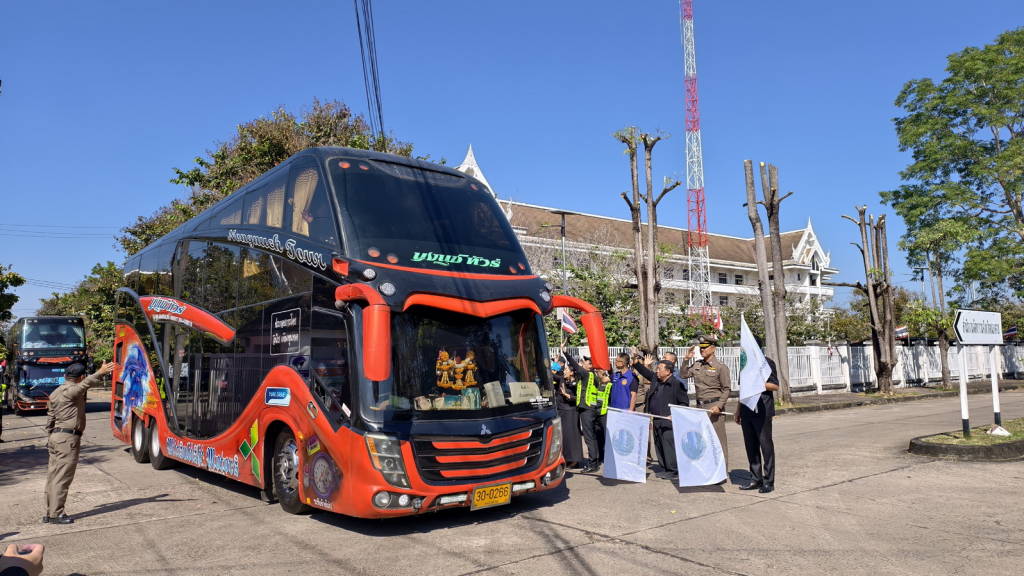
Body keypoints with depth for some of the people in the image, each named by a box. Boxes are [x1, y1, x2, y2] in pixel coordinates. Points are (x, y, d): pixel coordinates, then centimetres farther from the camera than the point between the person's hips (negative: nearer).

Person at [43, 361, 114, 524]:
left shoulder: (55, 393, 17)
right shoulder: (71, 390, -12)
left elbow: (50, 418, 21)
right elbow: (86, 384, -35)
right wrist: (100, 373, -50)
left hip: (55, 437, 10)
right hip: (68, 438, -10)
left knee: (53, 476, 12)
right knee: (62, 477, -5)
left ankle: (50, 513, 17)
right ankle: (56, 514, -2)